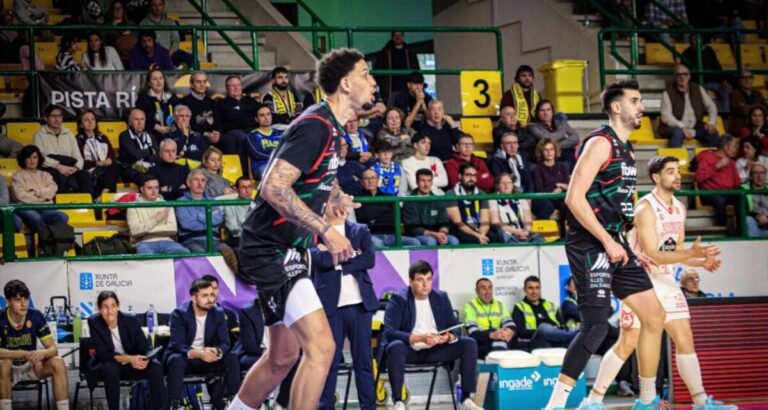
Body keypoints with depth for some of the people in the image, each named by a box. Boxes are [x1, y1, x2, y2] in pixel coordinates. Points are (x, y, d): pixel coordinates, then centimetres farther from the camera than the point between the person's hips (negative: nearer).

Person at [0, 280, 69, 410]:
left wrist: (42, 353, -36)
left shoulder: (36, 316, -12)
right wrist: (26, 354, -39)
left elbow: (53, 349, -12)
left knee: (58, 363, -24)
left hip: (30, 367, 3)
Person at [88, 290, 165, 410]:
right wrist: (129, 358, -34)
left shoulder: (131, 320, -11)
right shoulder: (94, 322, -15)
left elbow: (145, 347, -9)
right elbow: (103, 354, -20)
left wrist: (144, 360, -35)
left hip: (133, 364, 2)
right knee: (110, 368, -36)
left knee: (156, 366, -23)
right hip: (107, 365, -2)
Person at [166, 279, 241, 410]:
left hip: (207, 358, 4)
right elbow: (177, 345, -26)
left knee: (231, 358, -20)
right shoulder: (179, 314, -16)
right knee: (177, 360, -38)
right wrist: (198, 353, -45)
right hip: (184, 357, -4)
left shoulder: (218, 313, -4)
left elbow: (225, 343, -9)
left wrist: (216, 351, -35)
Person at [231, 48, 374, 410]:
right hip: (272, 248, -10)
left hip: (286, 249, 10)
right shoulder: (315, 127, -19)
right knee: (320, 346, -17)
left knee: (283, 356, 18)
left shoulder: (330, 127, 12)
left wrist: (333, 195, 25)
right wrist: (325, 231, -26)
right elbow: (273, 188, -27)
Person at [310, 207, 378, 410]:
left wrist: (338, 260, -6)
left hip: (359, 303, 2)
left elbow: (369, 259, -1)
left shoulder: (361, 231, 13)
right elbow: (322, 258, -11)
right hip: (330, 304, -2)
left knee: (364, 359, 3)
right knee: (329, 360, -2)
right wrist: (351, 254, -4)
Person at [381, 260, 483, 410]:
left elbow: (455, 328, 5)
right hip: (410, 351, -4)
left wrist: (449, 337, -21)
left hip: (434, 351, 4)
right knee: (396, 346, -38)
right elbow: (389, 332, -20)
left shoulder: (441, 297, 6)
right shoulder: (398, 299, -8)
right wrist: (421, 338, -31)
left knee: (469, 343, -15)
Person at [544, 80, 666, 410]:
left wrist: (629, 248, 18)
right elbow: (574, 198, -21)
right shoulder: (600, 143, -12)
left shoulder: (626, 151, 17)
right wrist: (608, 242, -22)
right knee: (596, 326, -16)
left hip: (614, 244, 10)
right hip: (590, 245, -10)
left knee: (654, 316, 9)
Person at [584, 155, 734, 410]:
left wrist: (701, 261, -3)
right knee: (628, 343, -7)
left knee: (685, 339, 3)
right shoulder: (646, 208, -17)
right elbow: (652, 255, -23)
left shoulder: (679, 208, 8)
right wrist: (692, 253, -31)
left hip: (667, 281, 7)